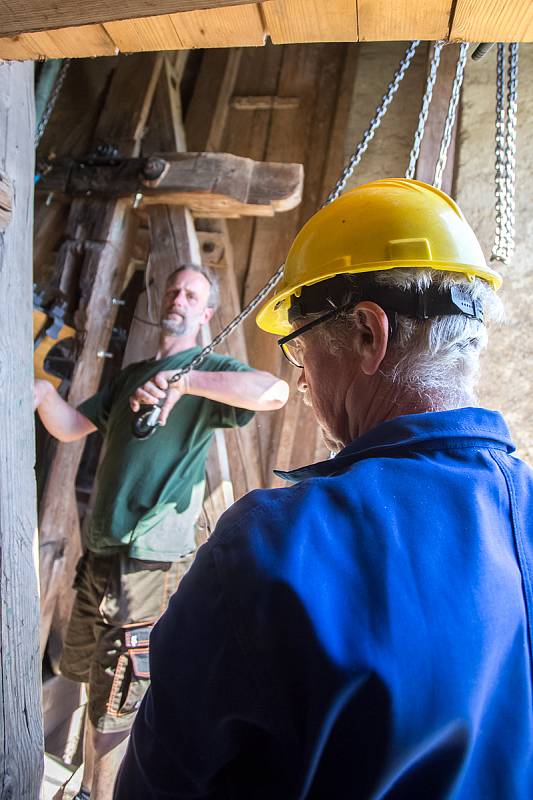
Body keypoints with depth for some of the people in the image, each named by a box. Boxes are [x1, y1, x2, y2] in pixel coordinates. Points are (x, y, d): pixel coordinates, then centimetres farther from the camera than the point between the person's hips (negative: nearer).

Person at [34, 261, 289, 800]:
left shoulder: (208, 369, -7)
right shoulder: (133, 374, 15)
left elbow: (274, 392, -27)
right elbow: (70, 428, 11)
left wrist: (185, 381, -34)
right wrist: (44, 393, -9)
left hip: (148, 563, -8)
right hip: (99, 556, 8)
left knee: (113, 704, 3)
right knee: (81, 670, 26)